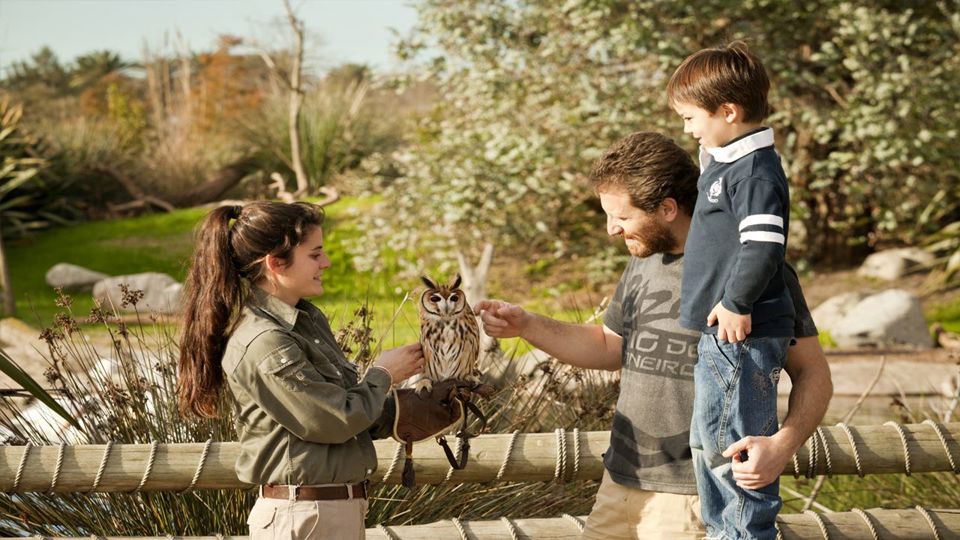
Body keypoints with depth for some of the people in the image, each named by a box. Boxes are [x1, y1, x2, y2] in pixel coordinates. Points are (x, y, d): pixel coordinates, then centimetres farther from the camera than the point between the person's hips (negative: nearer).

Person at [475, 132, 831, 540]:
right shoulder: (644, 262, 10)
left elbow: (812, 372, -8)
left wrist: (782, 445, -25)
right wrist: (525, 325, 9)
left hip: (691, 501, -7)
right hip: (620, 483, 7)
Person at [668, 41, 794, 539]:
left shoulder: (756, 172, -18)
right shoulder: (725, 162, 14)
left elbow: (763, 247, -27)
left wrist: (735, 302, -20)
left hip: (741, 336, -11)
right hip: (720, 335, 11)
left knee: (733, 444, -5)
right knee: (709, 444, 20)